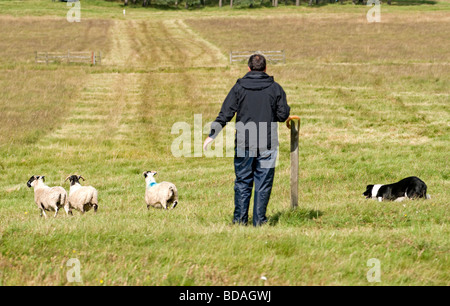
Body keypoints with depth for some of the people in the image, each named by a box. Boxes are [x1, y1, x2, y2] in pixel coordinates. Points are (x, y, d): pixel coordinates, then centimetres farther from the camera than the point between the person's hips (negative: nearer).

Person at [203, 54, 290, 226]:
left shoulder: (239, 87, 0)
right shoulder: (275, 88, 1)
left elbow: (225, 114, -3)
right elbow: (283, 115, 1)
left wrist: (212, 135, 2)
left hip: (244, 144, 0)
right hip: (268, 144, 0)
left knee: (243, 182, 9)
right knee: (263, 183, 4)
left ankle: (240, 218, 8)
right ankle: (259, 220, 3)